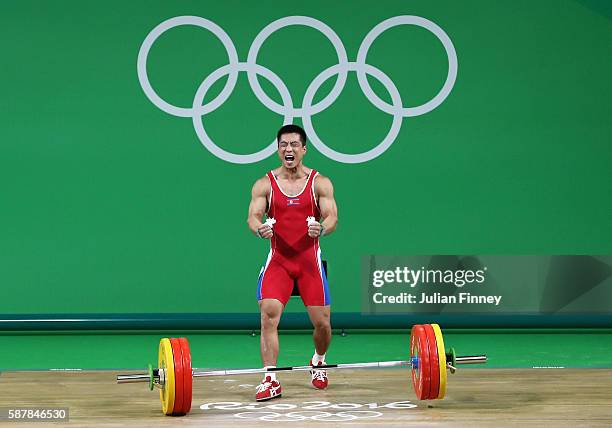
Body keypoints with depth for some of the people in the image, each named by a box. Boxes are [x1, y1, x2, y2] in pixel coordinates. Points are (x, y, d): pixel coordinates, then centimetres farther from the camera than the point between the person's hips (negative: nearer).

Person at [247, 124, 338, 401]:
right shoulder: (265, 185, 2)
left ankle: (318, 362, 33)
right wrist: (259, 229, -31)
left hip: (310, 259, 0)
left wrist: (321, 228, -31)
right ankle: (271, 380, -15)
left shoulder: (320, 183, 1)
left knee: (322, 322, 0)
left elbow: (332, 217, -7)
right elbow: (253, 216, -6)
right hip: (278, 259, 0)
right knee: (268, 315, -18)